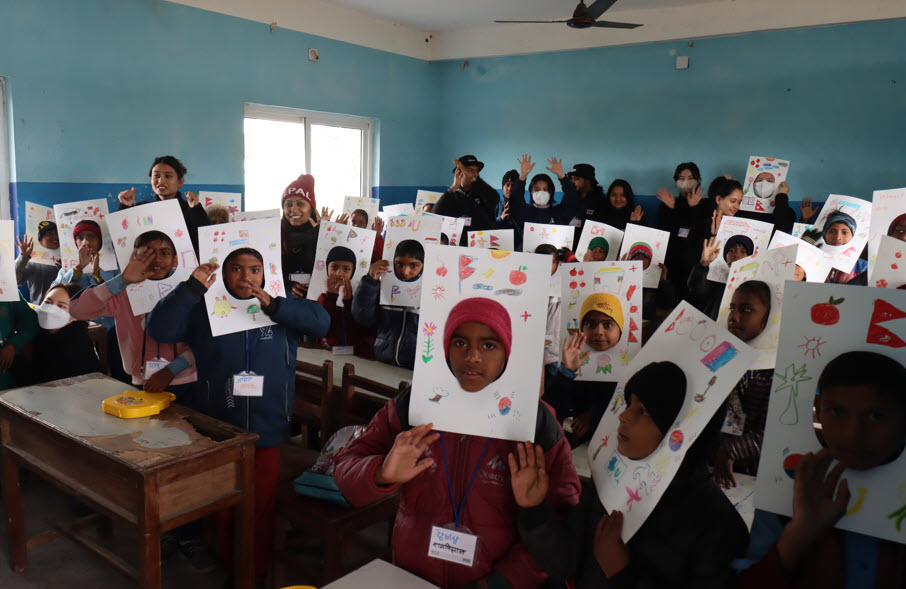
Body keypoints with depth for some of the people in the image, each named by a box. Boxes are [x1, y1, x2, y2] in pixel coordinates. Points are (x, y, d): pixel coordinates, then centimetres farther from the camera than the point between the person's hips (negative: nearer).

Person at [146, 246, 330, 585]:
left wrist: (274, 305, -20)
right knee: (224, 509, 15)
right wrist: (191, 289, -17)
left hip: (266, 433, -1)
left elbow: (322, 322, -12)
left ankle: (258, 575, 31)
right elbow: (159, 329, -9)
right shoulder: (204, 312, 1)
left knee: (261, 510, 10)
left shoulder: (282, 312, 1)